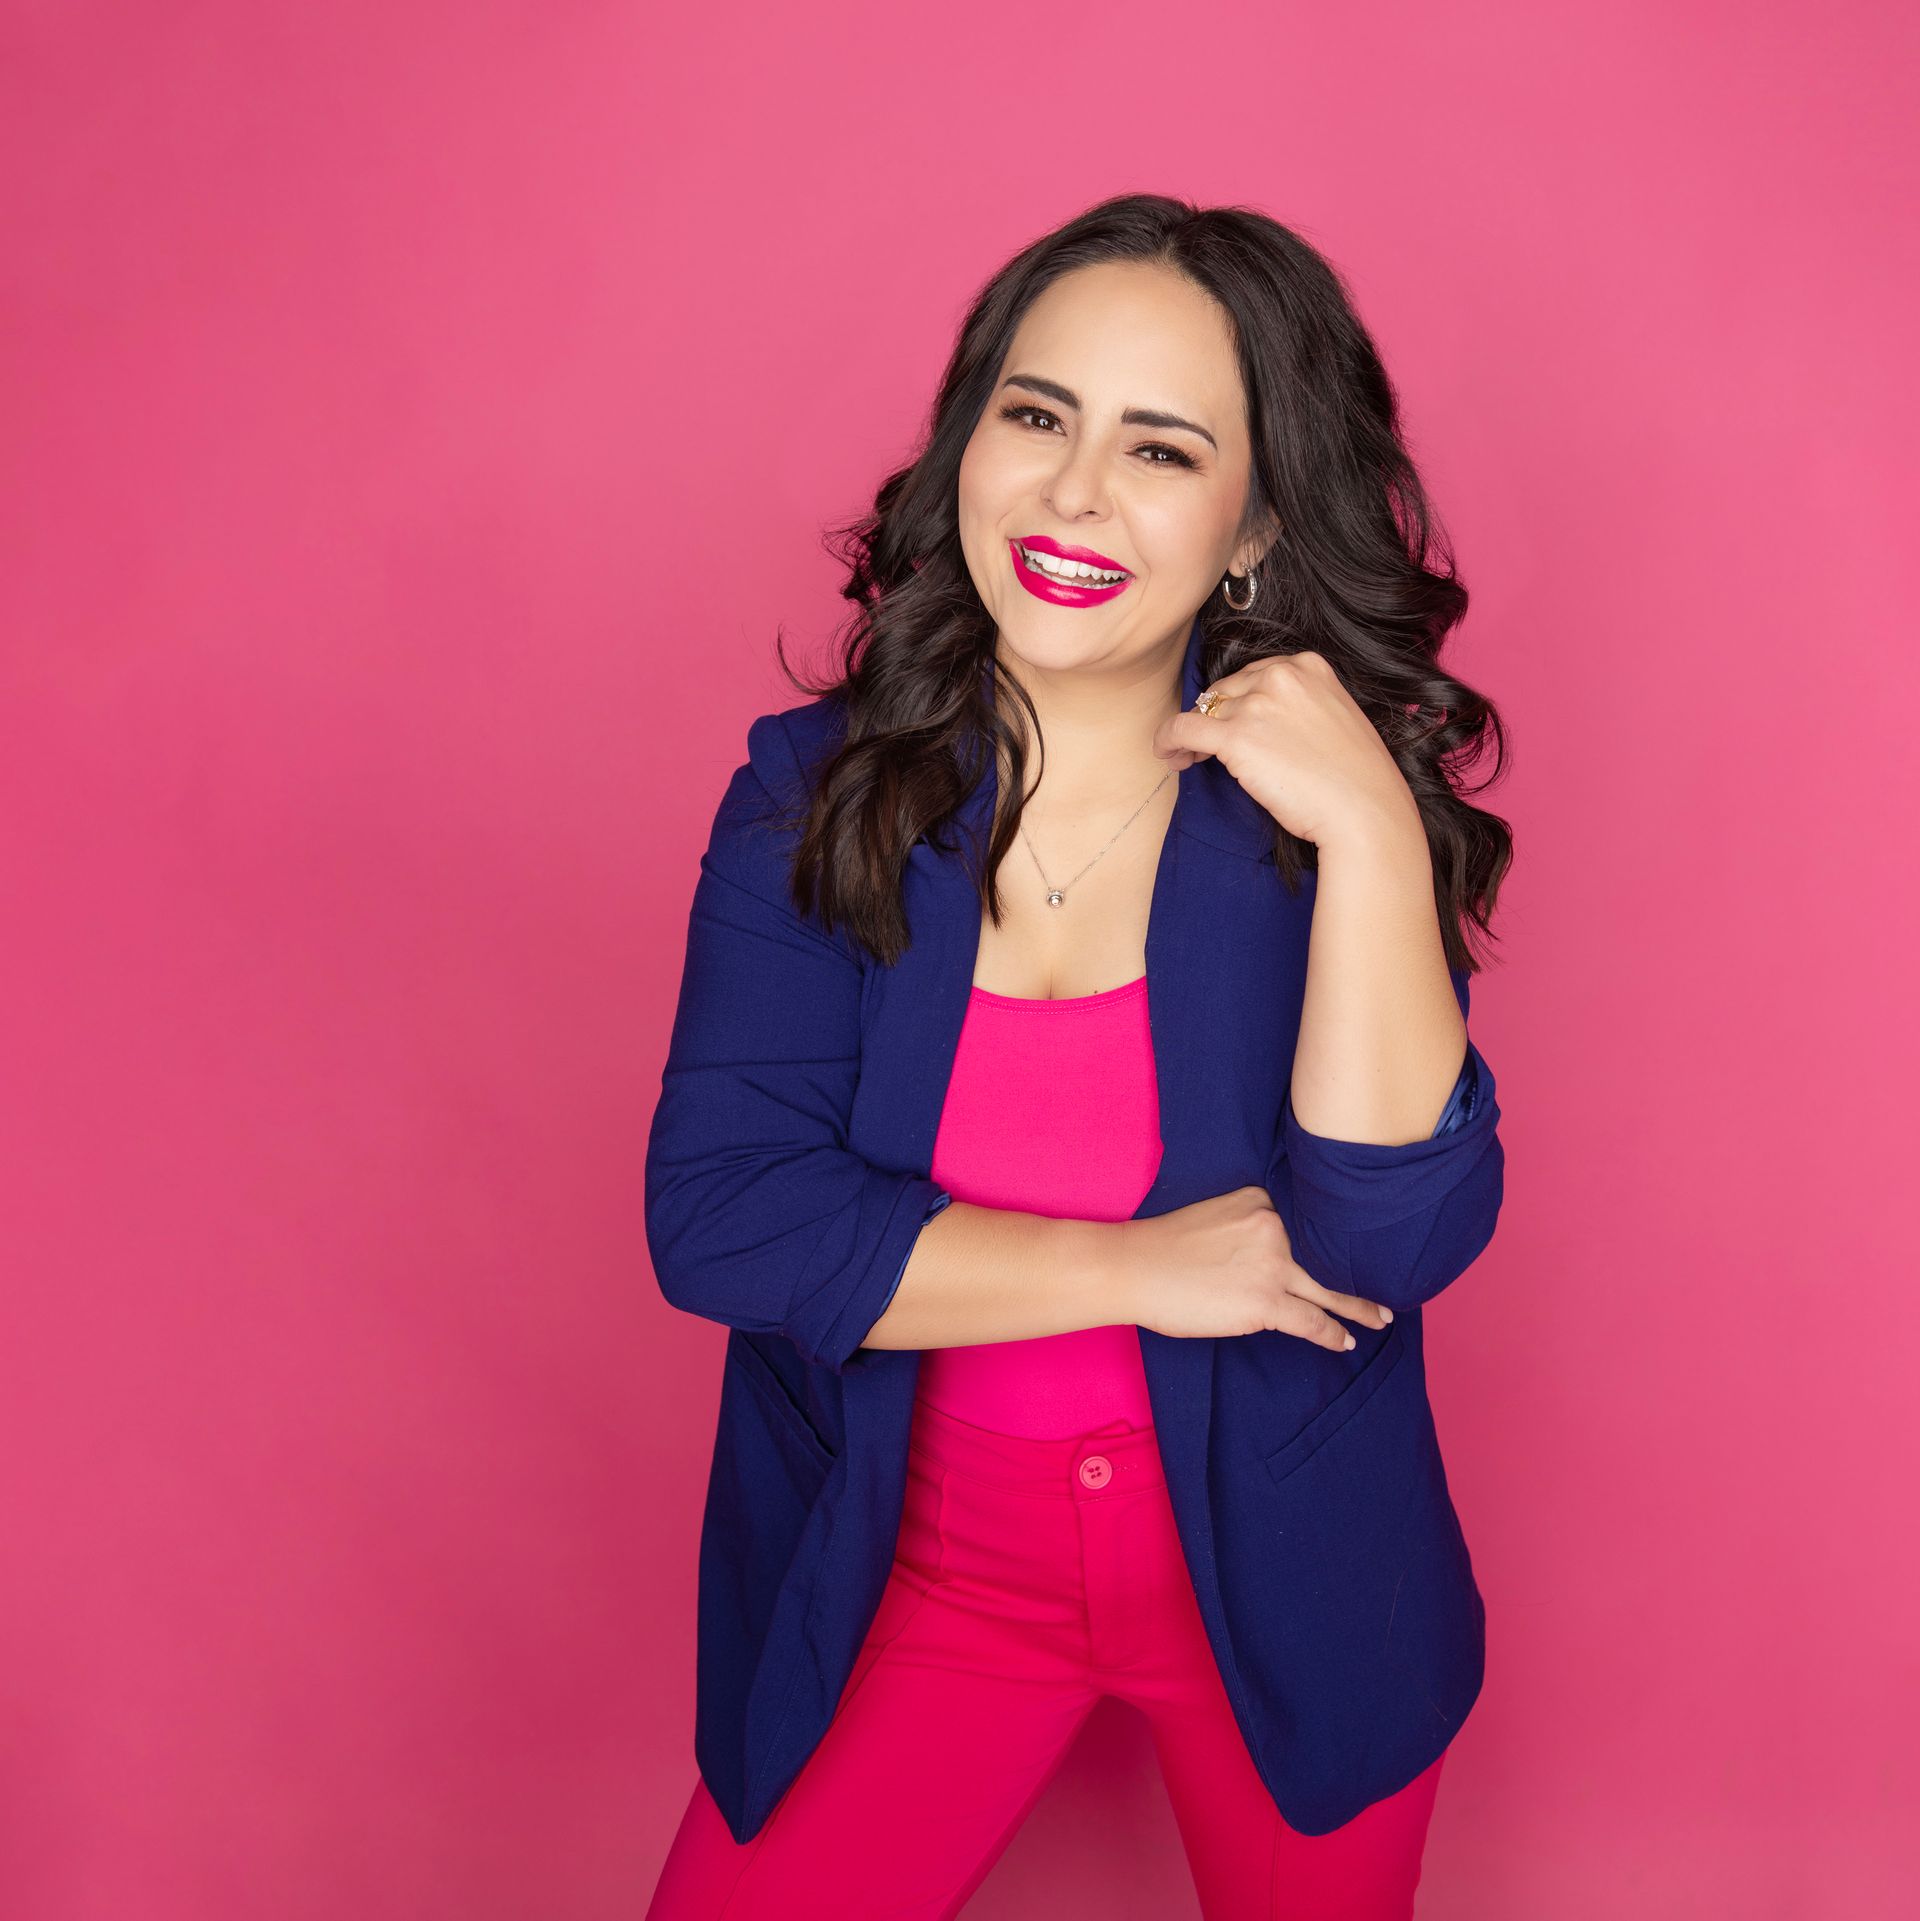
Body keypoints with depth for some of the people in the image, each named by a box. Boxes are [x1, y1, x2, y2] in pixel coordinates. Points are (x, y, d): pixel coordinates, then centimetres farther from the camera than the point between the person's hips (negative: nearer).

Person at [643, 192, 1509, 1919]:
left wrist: (1371, 831, -30)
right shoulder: (816, 792, -10)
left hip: (1279, 1568, 0)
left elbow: (1396, 1240, -22)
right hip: (933, 1565, 1)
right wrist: (1139, 1271, -20)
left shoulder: (1321, 812, -12)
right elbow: (715, 1219, -17)